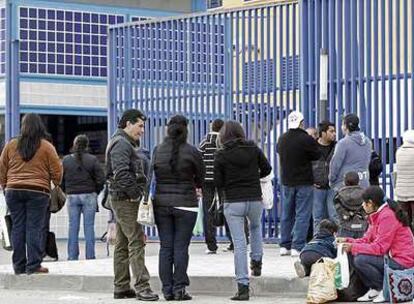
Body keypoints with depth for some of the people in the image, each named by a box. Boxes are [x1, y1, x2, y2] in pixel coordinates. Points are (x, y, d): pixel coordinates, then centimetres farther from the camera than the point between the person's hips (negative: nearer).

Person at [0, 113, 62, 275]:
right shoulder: (46, 147, -2)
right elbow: (56, 170, 0)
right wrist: (57, 186, 18)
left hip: (13, 191, 3)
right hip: (38, 192, -3)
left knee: (18, 227, 7)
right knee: (34, 228, -1)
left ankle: (19, 265, 9)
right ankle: (33, 265, -5)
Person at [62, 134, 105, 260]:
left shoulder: (66, 160, 0)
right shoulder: (92, 160, -5)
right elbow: (101, 179, -5)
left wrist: (66, 192, 13)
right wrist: (96, 192, 10)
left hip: (72, 196, 1)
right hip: (89, 196, -1)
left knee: (73, 227, 6)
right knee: (89, 226, 3)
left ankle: (72, 256, 7)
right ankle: (90, 256, 2)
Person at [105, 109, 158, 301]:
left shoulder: (126, 143, 21)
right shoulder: (121, 144, -13)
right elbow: (121, 174, -24)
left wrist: (137, 193, 14)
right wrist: (135, 194, -19)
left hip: (122, 200, 11)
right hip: (125, 200, -11)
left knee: (122, 244, 12)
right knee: (136, 241, -13)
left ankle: (121, 287, 16)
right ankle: (142, 286, -15)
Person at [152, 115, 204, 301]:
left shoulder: (157, 151, 1)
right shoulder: (191, 152, -7)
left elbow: (155, 174, 9)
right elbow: (200, 176, 5)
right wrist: (196, 187, 26)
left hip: (161, 203, 3)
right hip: (185, 204, -3)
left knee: (165, 247, 7)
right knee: (181, 247, 1)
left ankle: (167, 289, 7)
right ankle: (179, 288, -1)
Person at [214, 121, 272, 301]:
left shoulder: (221, 155, -6)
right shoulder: (253, 149, 0)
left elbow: (218, 183, -6)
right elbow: (266, 169, 9)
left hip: (233, 203, -2)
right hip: (255, 200, 2)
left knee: (239, 244, 0)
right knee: (256, 226, 35)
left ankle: (243, 286, -2)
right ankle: (257, 261, 25)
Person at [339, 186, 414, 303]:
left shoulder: (387, 216, -20)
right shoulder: (377, 216, 11)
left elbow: (380, 247, -23)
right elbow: (367, 240, 9)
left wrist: (353, 247, -20)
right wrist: (348, 241, -3)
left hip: (402, 262, -10)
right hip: (390, 256, 10)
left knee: (360, 260, -22)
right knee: (353, 257, 3)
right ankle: (374, 289, 8)